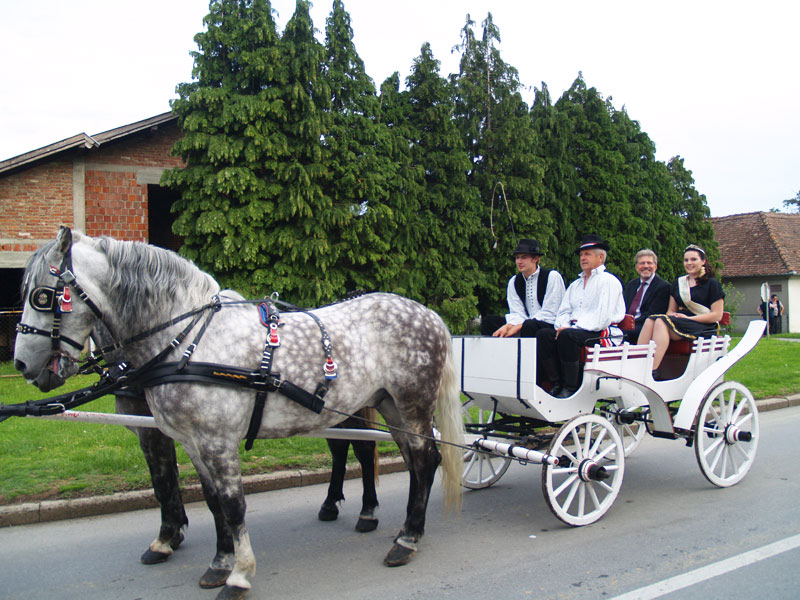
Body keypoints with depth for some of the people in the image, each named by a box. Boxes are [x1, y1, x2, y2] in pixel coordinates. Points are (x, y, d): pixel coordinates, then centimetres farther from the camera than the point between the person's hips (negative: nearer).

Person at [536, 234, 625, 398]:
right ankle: (557, 384, -18)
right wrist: (562, 326, -6)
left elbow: (603, 317, -13)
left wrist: (569, 329, -18)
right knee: (543, 334, -18)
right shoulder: (575, 285, 25)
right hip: (576, 329, 7)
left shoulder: (609, 281, 0)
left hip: (601, 334, -7)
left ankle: (571, 387, -25)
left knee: (567, 336, -34)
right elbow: (563, 312, 18)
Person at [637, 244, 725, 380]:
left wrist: (688, 318, -12)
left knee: (661, 322, -33)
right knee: (650, 321, -27)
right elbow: (671, 310, 21)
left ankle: (653, 371, -44)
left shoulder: (712, 284, 5)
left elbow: (717, 315, -3)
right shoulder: (678, 283, 22)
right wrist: (672, 315, -5)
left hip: (702, 328, -5)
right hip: (679, 322, 5)